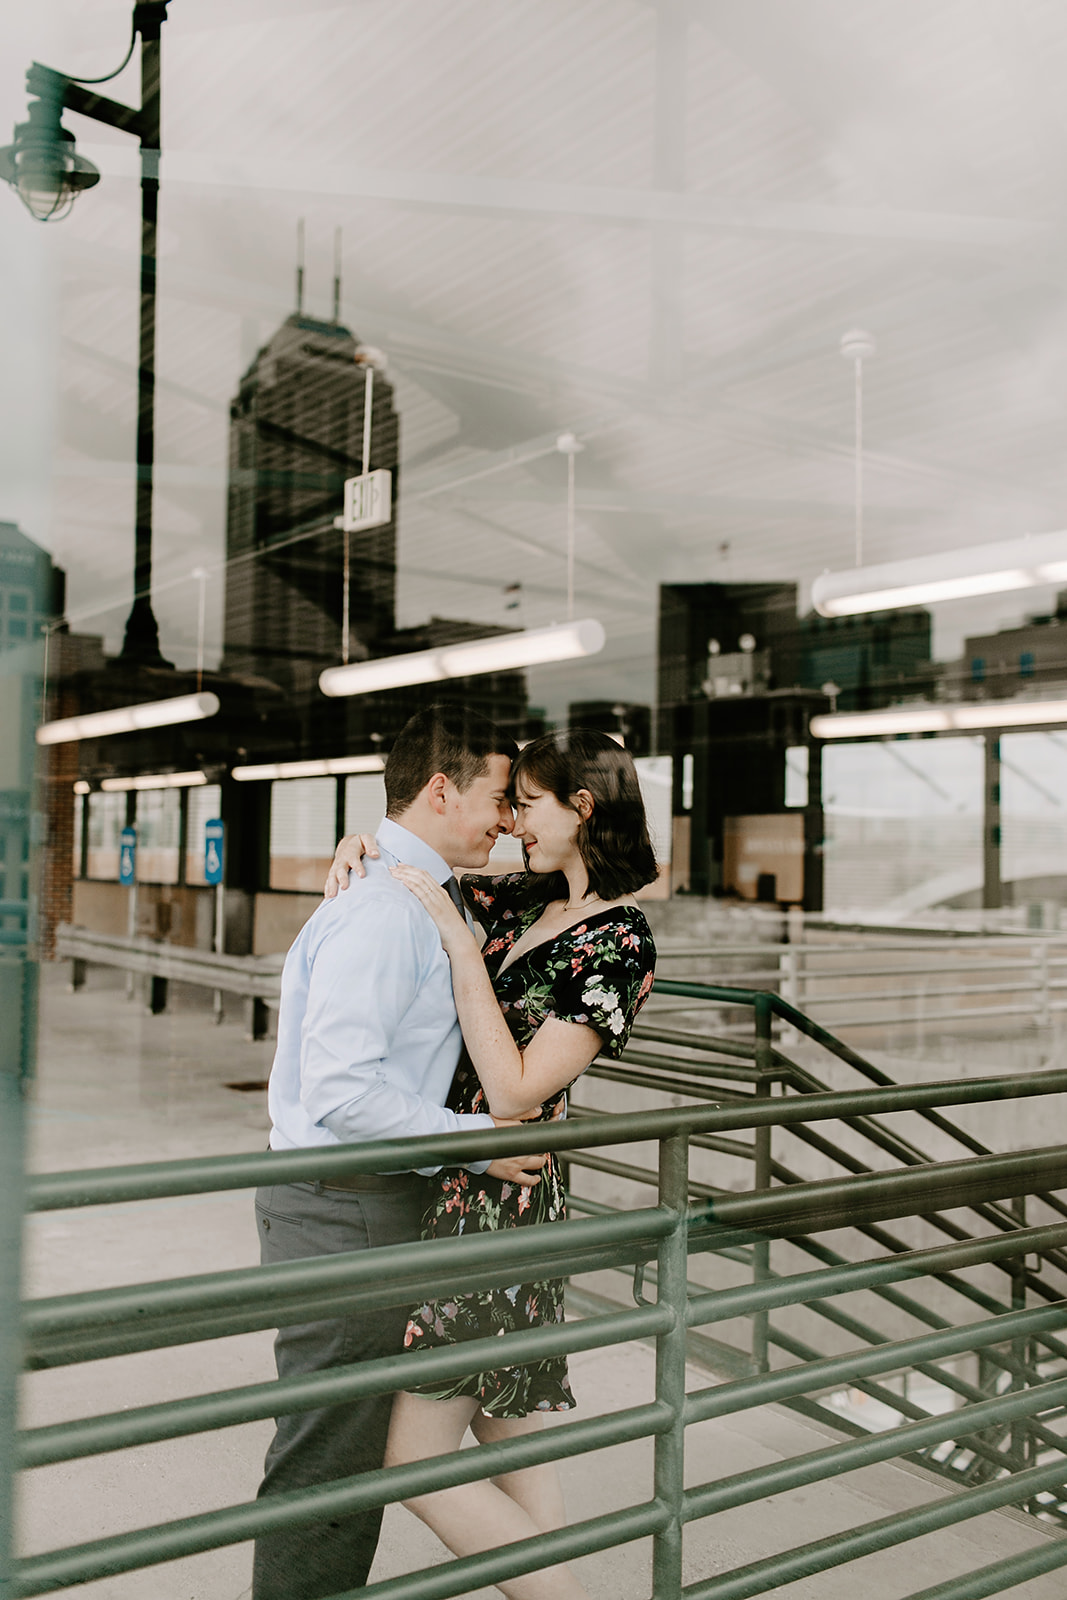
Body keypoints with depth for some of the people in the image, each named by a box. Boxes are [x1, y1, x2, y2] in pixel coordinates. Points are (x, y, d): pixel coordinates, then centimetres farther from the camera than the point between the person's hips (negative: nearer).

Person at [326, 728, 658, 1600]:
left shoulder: (618, 942, -15)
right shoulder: (528, 900, 8)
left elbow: (514, 1091, -21)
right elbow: (426, 875, 22)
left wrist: (458, 937, -20)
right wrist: (360, 847, 0)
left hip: (504, 1206, -8)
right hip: (466, 1192, 8)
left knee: (420, 1466, -2)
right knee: (516, 1460, 16)